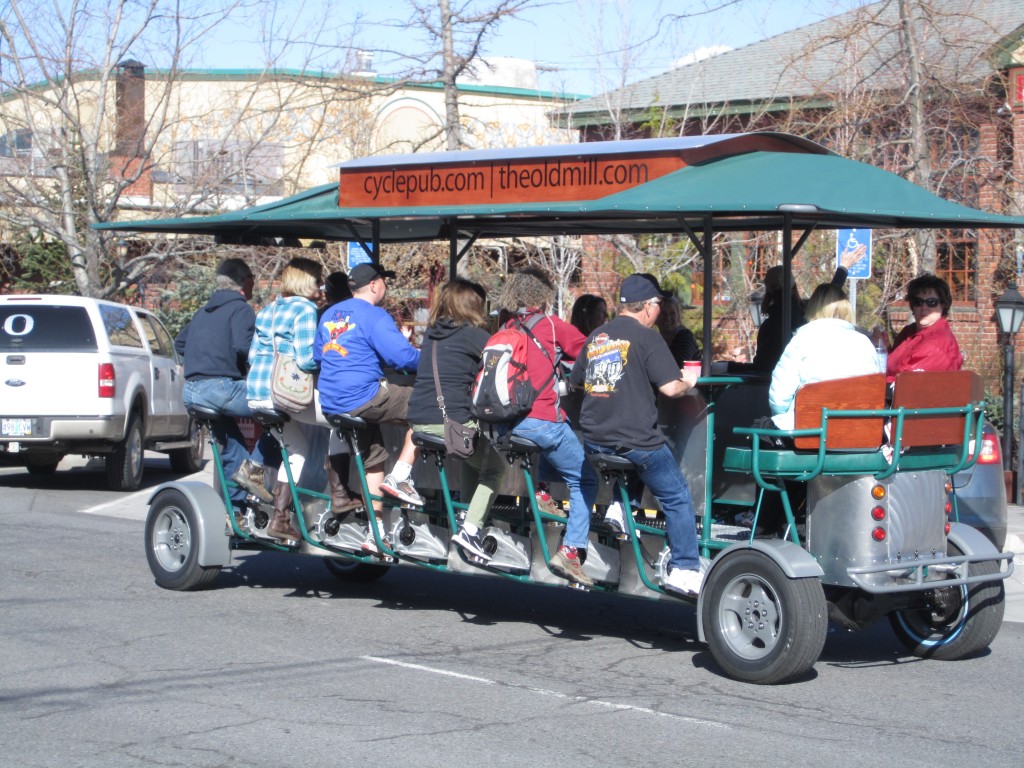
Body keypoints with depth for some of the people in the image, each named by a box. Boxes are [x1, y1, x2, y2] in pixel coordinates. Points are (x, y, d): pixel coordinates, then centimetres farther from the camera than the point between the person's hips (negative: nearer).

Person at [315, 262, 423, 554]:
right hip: (362, 397, -9)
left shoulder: (330, 315, 16)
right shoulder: (373, 316, -10)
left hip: (330, 401, 9)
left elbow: (317, 355, 28)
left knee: (374, 458, 20)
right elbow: (403, 357, -18)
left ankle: (374, 532, 20)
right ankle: (400, 477, -5)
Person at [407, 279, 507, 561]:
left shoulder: (432, 334, 16)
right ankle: (469, 530, -4)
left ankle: (469, 513, 23)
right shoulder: (472, 334, -5)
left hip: (419, 420, 7)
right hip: (451, 422, -7)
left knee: (476, 453, 31)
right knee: (495, 466, 12)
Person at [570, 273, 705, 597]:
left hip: (594, 440, 6)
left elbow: (575, 381, 23)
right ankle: (684, 568, 3)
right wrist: (688, 381, 6)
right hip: (636, 439, -6)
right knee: (677, 499, 5)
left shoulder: (596, 337, 11)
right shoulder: (647, 338, -8)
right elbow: (670, 387, -15)